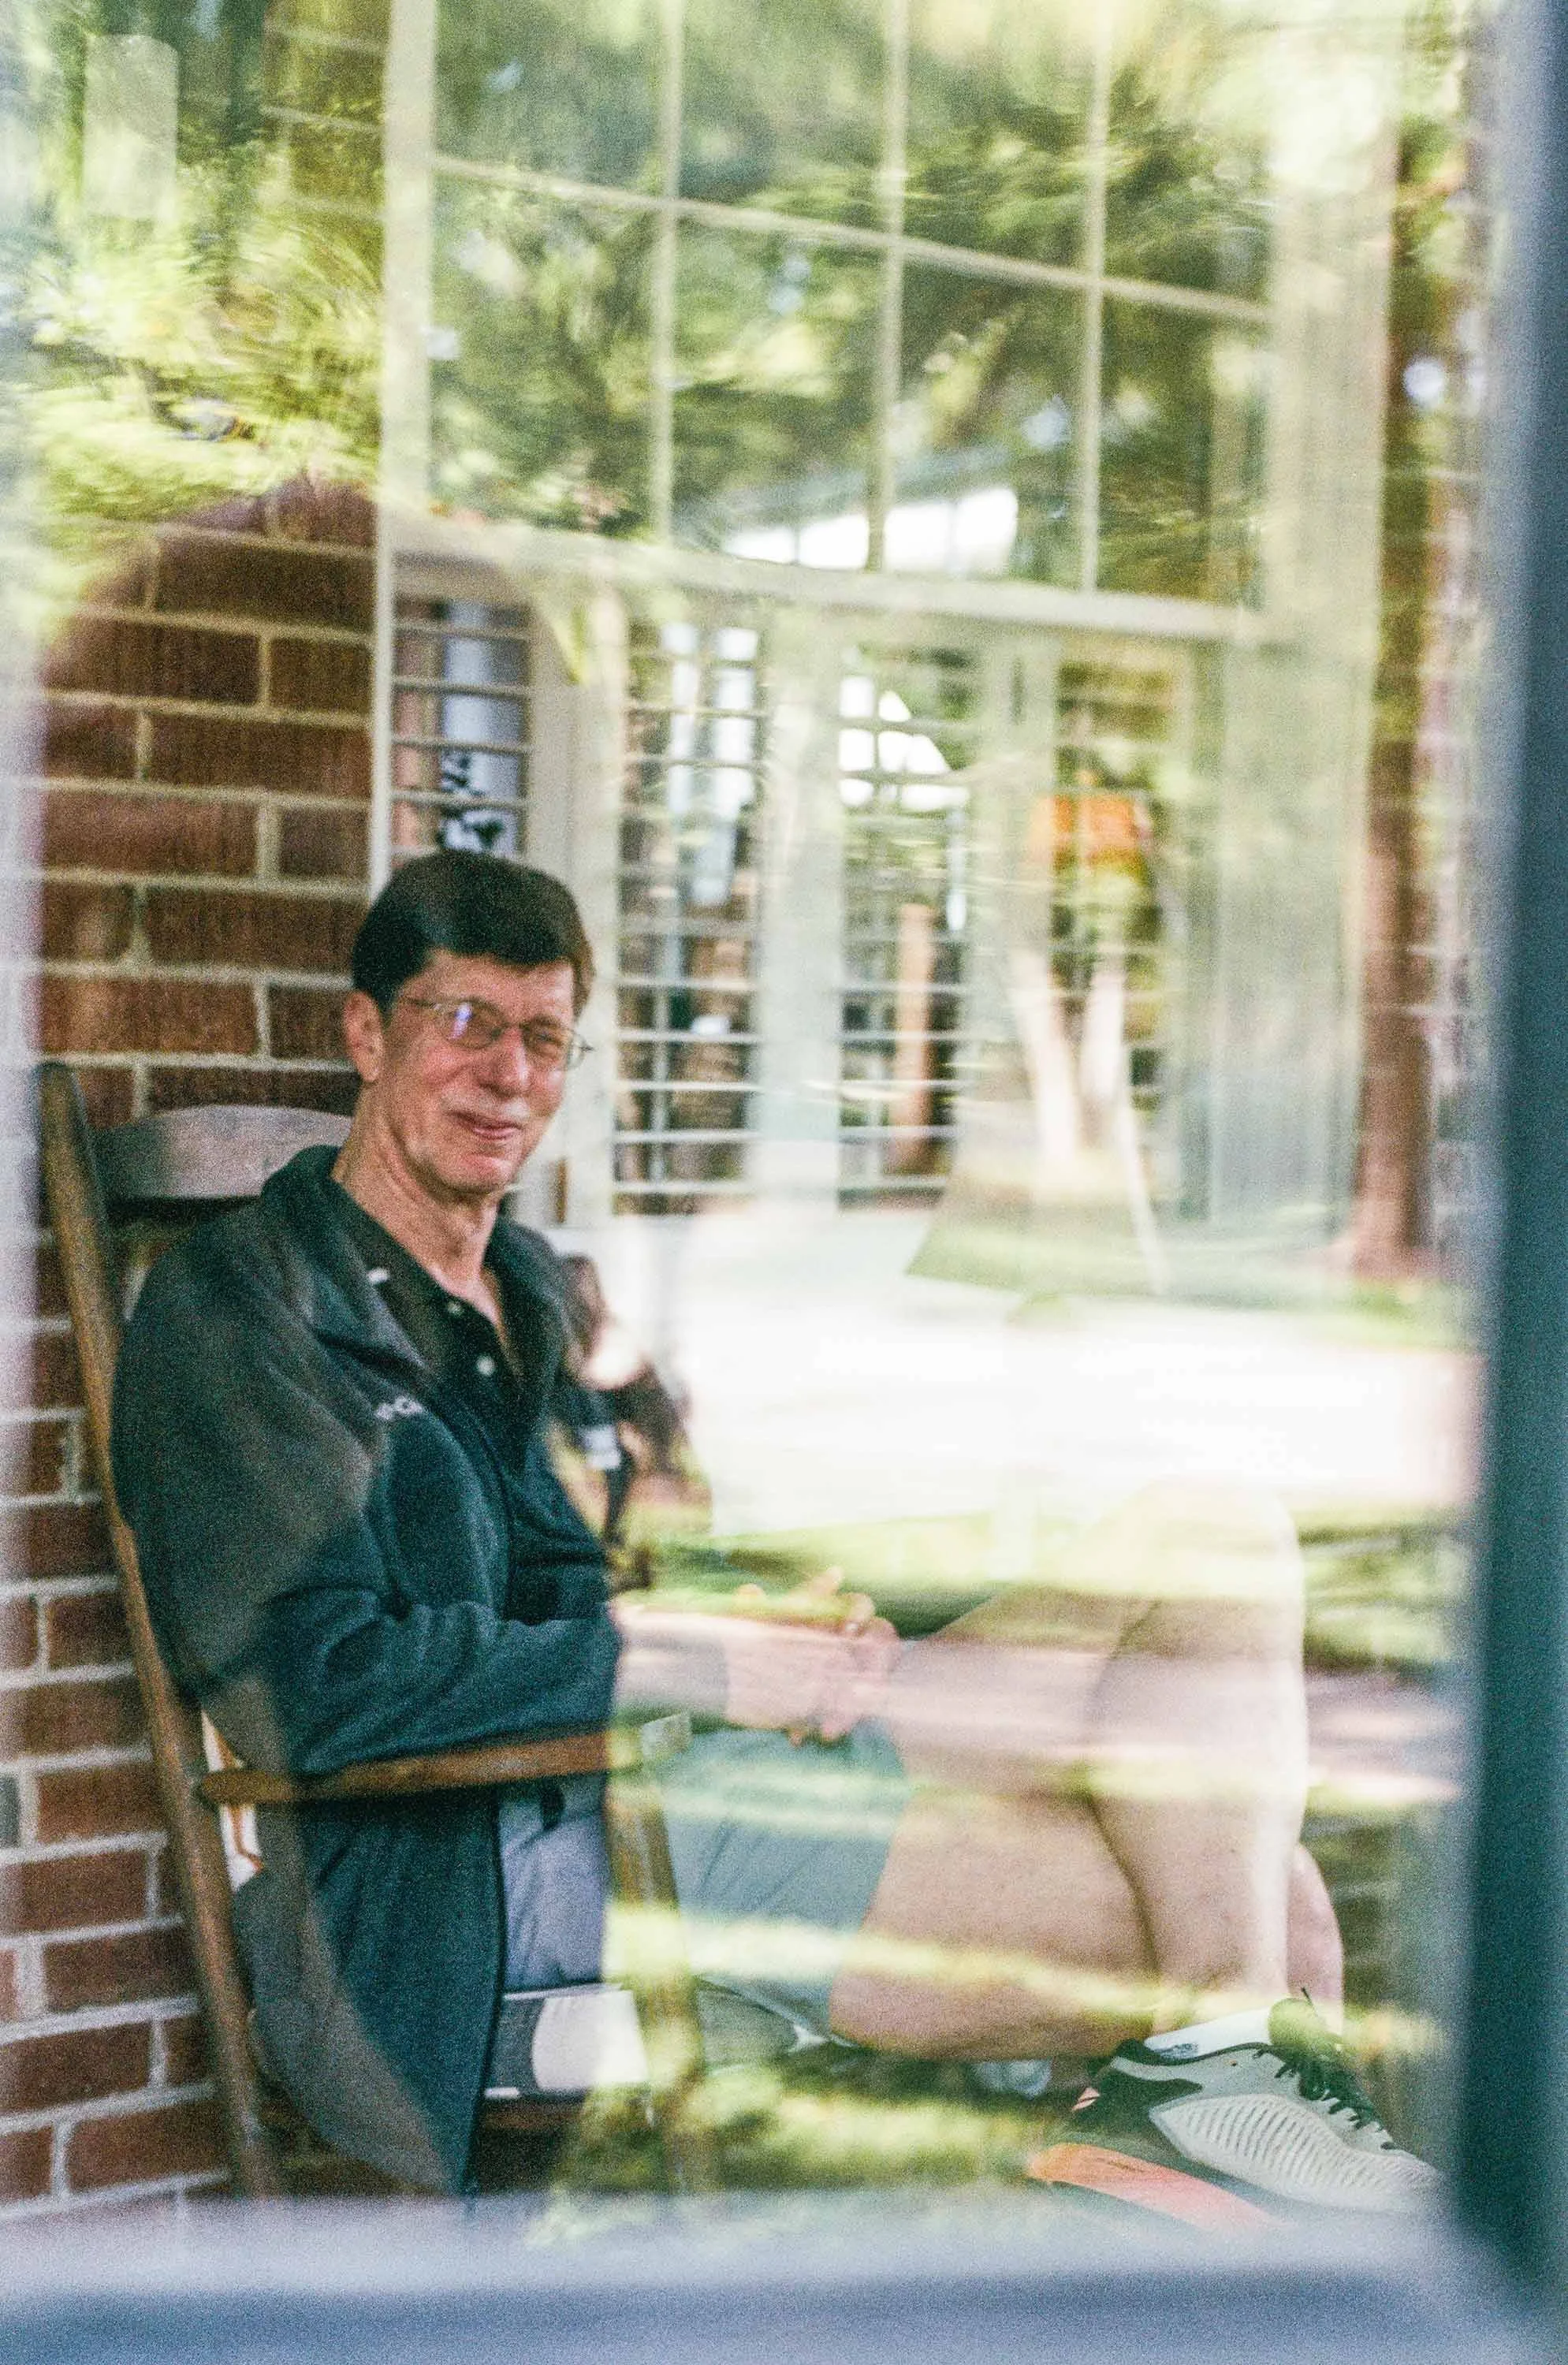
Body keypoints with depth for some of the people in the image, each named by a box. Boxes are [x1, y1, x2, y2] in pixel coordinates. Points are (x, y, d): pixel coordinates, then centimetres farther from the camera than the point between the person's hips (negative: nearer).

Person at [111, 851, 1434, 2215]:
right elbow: (319, 1683, -15)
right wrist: (703, 1662, -16)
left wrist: (779, 1638, 1)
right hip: (524, 1856, -8)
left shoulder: (528, 1289, 24)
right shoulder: (234, 1307, -3)